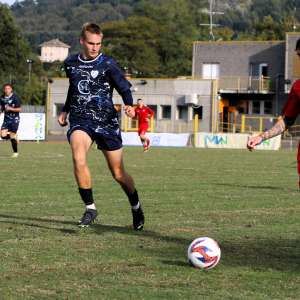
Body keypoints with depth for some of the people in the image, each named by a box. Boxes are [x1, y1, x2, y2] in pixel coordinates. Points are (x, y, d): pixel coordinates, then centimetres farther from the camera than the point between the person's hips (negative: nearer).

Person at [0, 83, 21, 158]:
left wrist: (10, 109, -23)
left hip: (14, 119, -5)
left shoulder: (15, 98, -12)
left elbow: (19, 109, -11)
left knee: (12, 136, -7)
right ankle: (14, 137, 21)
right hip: (6, 119, 5)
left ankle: (15, 152, 10)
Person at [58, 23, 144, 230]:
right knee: (78, 159, -29)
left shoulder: (108, 64, -5)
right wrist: (65, 110, 25)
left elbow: (124, 87, -5)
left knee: (118, 174, 5)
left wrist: (129, 105, -24)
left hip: (106, 121, -2)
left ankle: (136, 207, 33)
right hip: (80, 121, 2)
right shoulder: (71, 63, 8)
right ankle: (90, 207, -16)